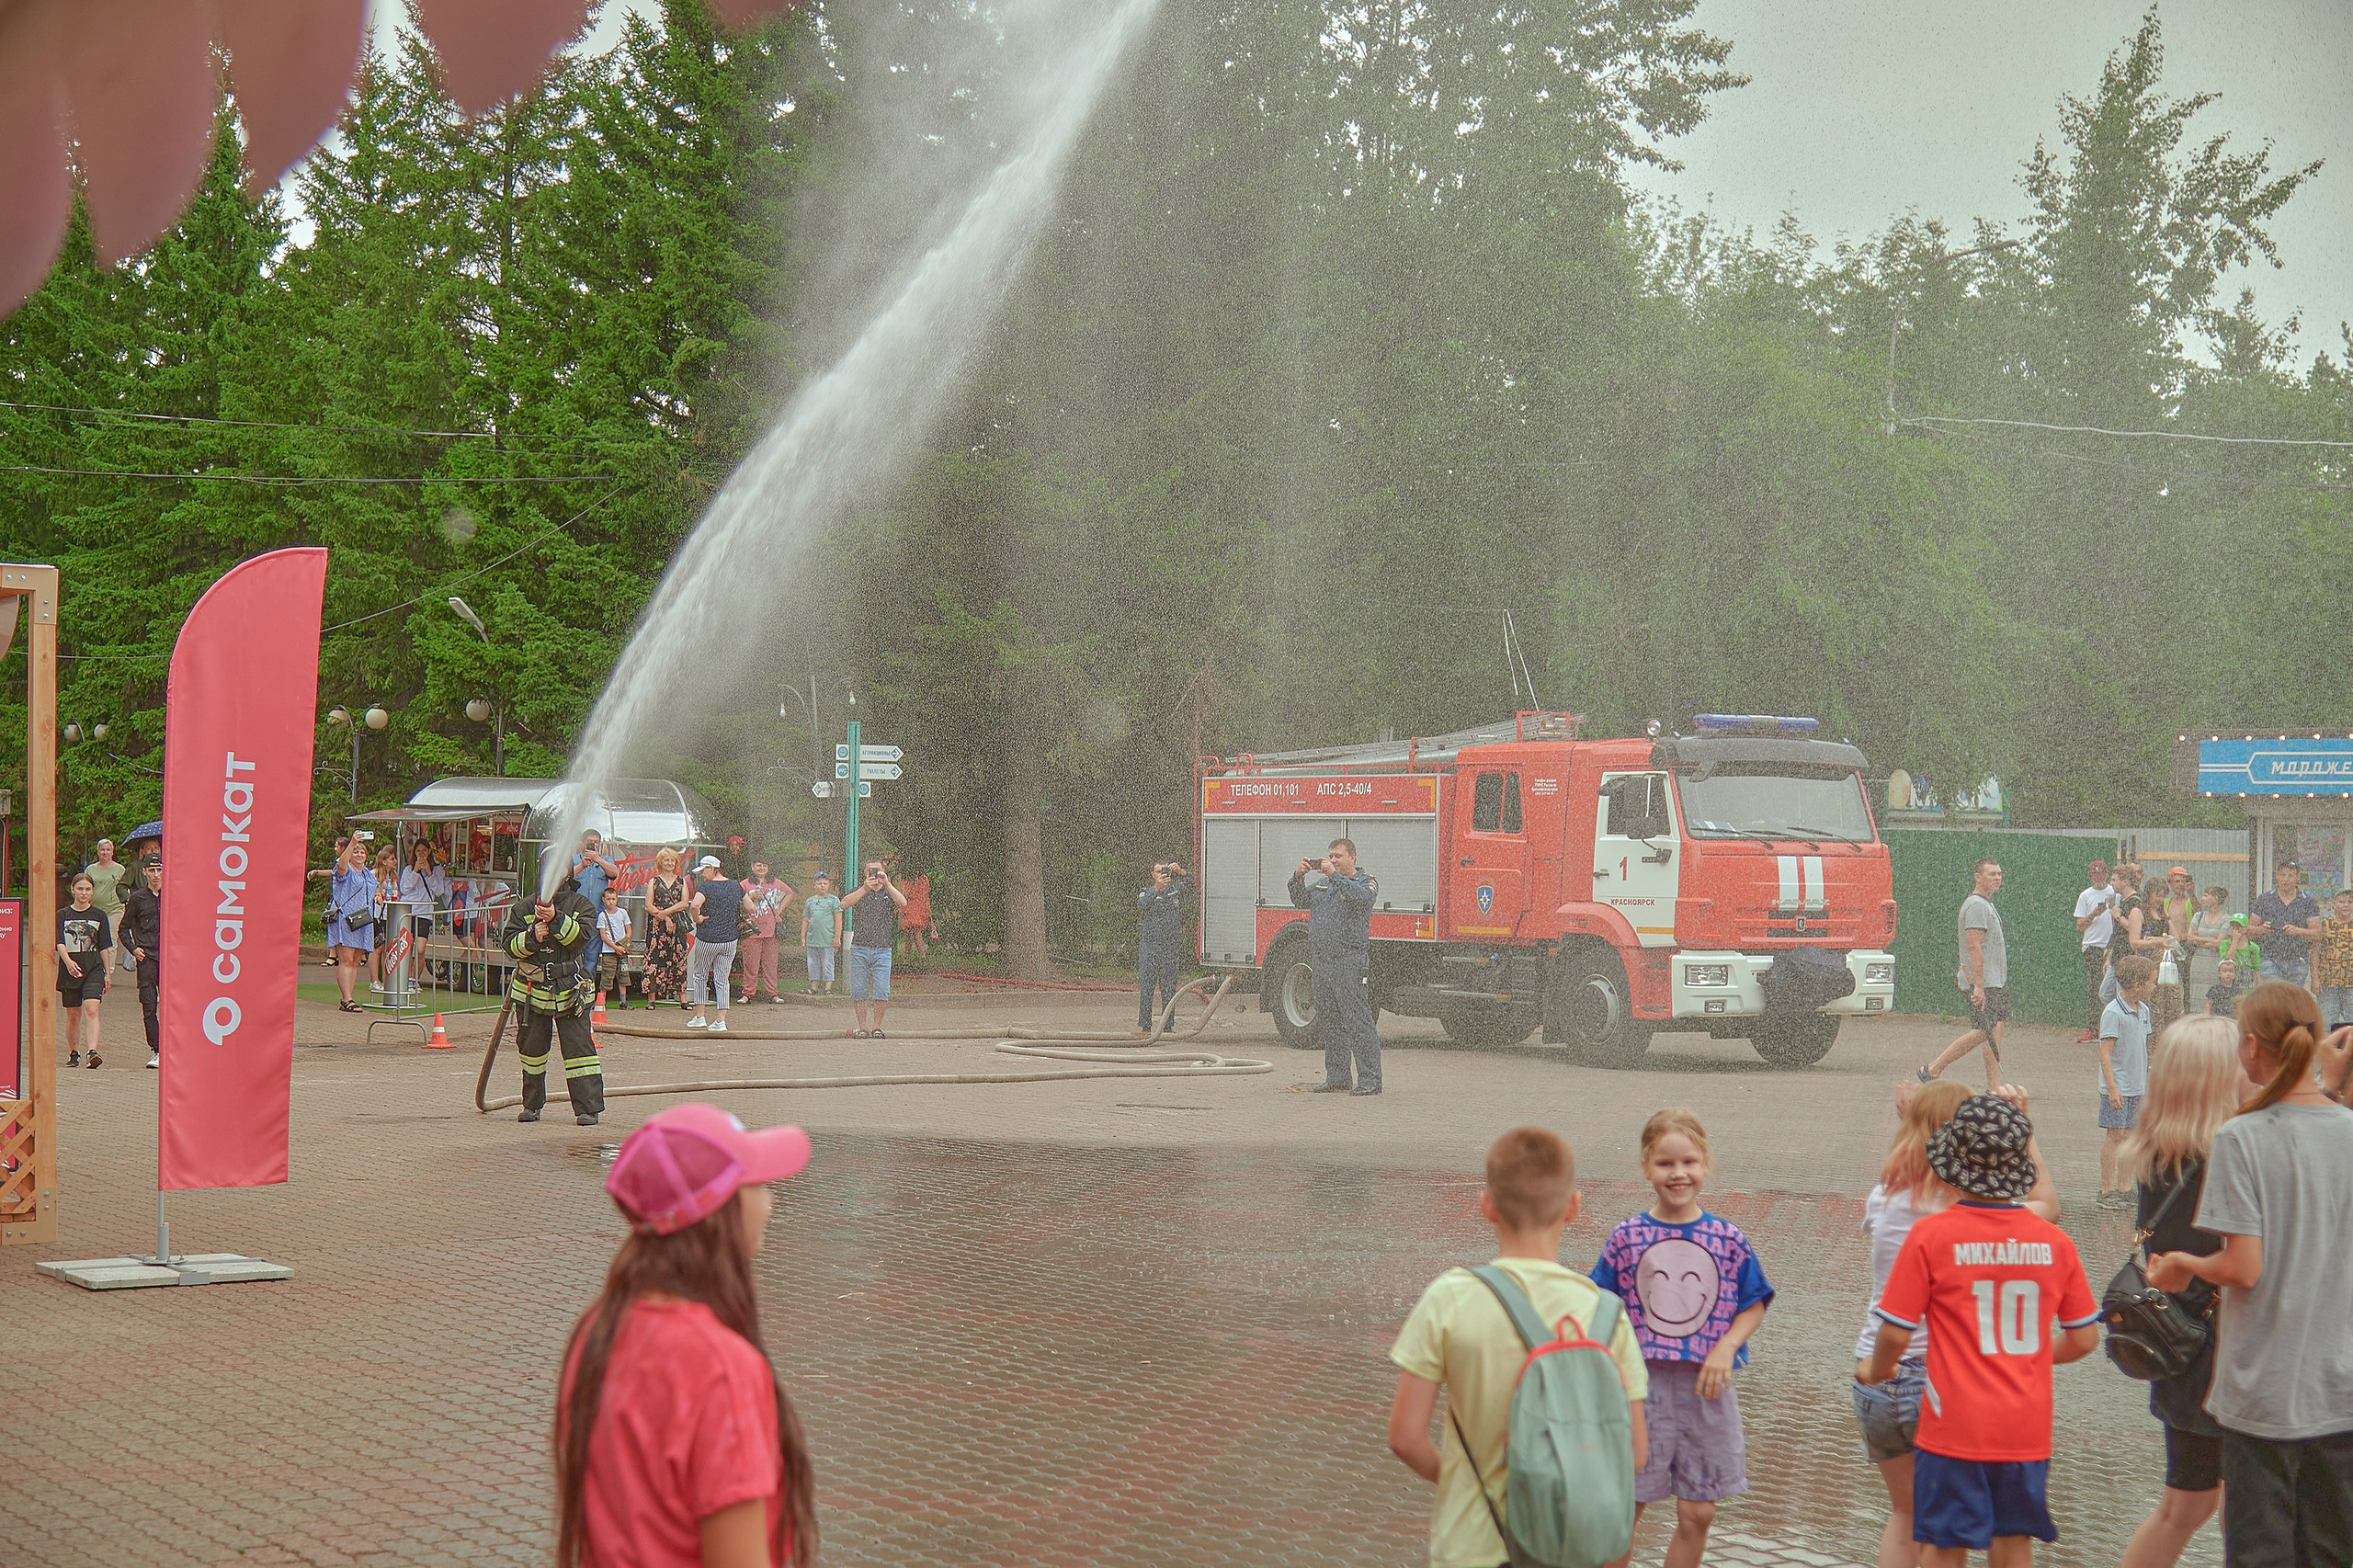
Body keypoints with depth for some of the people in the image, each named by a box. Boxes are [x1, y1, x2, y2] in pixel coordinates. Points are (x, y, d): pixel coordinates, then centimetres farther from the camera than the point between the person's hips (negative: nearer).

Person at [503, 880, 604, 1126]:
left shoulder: (581, 905, 1)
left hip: (569, 989, -2)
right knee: (531, 1049, 12)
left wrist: (556, 919, -28)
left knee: (578, 1046, -9)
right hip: (531, 990, 3)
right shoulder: (524, 907, 5)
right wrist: (532, 937, -20)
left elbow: (581, 935, -15)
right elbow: (509, 944, -1)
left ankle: (588, 1108, -7)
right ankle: (532, 1104, 27)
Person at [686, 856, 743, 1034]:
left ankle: (700, 1017, 18)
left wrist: (697, 919, -13)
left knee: (700, 976, 15)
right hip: (729, 940, 4)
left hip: (706, 939, -4)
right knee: (722, 980, 7)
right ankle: (721, 1021, -1)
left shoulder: (705, 887, -11)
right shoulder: (736, 887, 5)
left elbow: (694, 905, -30)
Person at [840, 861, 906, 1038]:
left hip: (882, 950, 0)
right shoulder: (859, 891, 9)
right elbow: (844, 904, -11)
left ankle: (877, 1027, 4)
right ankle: (862, 1027, 10)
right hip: (859, 948, 0)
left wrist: (886, 883, -17)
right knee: (858, 991, 1)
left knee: (882, 991, -7)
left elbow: (903, 903, -12)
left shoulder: (889, 892, 9)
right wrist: (865, 888, -19)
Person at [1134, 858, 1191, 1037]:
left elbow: (1190, 884, -9)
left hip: (1171, 947, 1)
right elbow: (1141, 905, -15)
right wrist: (1157, 888, -29)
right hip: (1149, 946, -1)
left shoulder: (1176, 889, 10)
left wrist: (1181, 871, -28)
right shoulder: (1146, 892, 7)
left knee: (1169, 990, 3)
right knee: (1146, 989, -1)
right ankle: (1144, 1026, 1)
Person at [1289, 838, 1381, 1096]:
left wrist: (1335, 875, -20)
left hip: (1349, 961, -7)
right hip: (1321, 962, 7)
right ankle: (1337, 1077, 17)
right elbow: (1300, 901, 15)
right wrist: (1298, 877, -1)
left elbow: (1362, 897, -20)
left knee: (1358, 1021, -10)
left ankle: (1370, 1080, -9)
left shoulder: (1366, 882, 1)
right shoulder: (1322, 885, 21)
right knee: (1329, 1024, 10)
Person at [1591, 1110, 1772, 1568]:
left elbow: (1753, 1306, 6)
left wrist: (1726, 1348, -10)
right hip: (1640, 1387, -1)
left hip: (1705, 1388, 1)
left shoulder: (1728, 1240, -1)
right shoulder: (1626, 1237, -4)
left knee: (1697, 1515, 7)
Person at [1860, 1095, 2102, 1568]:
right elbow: (2084, 1339, 6)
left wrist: (1876, 1369, 11)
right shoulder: (2053, 1240, -2)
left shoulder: (1931, 1234, -12)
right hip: (2027, 1432, 3)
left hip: (1955, 1427, -3)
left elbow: (1896, 1333, -10)